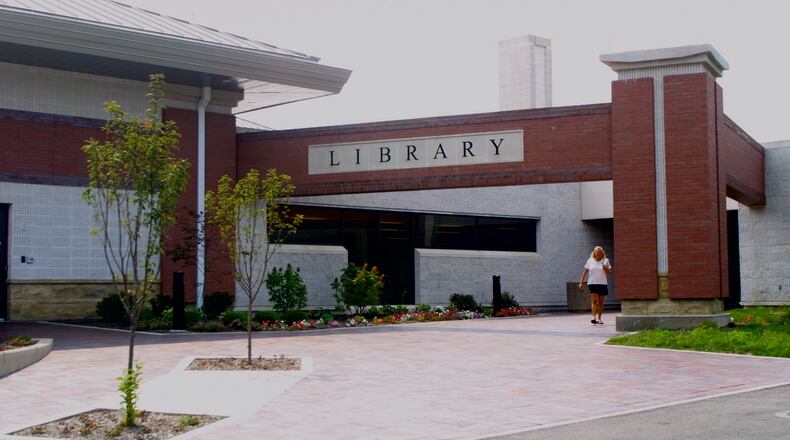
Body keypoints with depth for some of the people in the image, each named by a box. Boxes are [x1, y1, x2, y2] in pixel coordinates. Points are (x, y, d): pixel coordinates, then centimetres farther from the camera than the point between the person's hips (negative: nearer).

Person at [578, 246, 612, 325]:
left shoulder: (605, 261, 6)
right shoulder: (590, 261, 6)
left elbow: (609, 272, 7)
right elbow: (585, 272, 9)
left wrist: (605, 268, -13)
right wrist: (581, 282, 5)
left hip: (602, 283, 1)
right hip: (592, 283, -1)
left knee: (601, 302, 5)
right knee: (594, 300, -12)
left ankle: (599, 318, 14)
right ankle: (594, 317, -19)